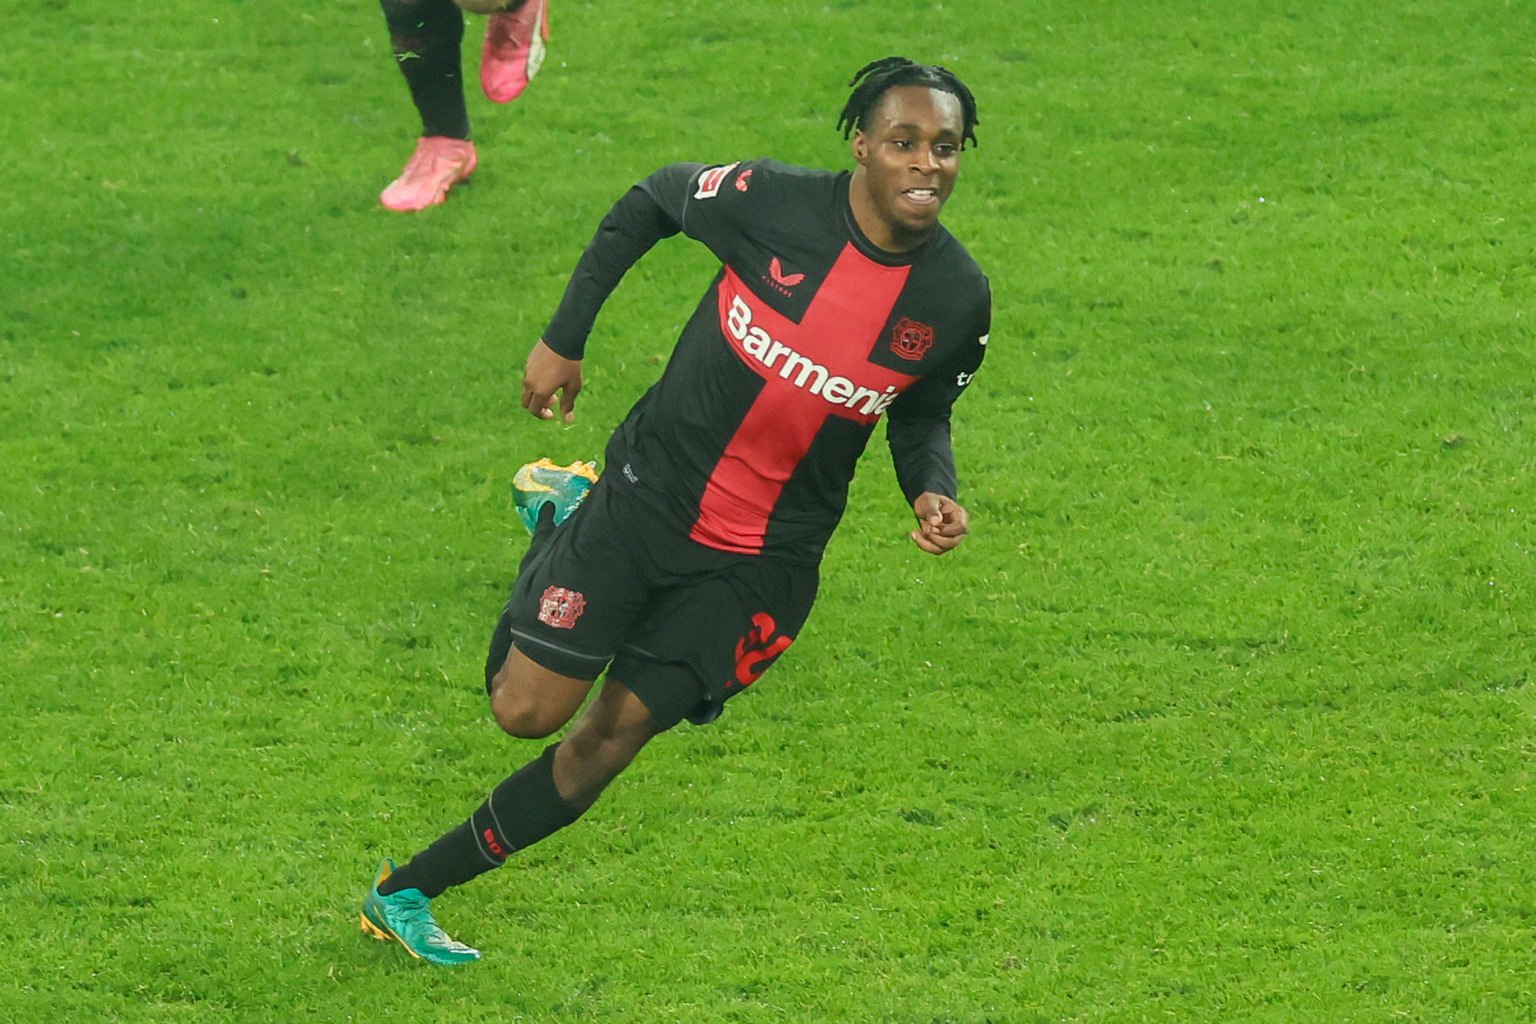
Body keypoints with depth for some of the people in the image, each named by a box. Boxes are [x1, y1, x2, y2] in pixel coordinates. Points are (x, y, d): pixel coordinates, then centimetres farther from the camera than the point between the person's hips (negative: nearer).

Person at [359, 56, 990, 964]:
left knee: (617, 731, 0)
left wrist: (934, 493, -11)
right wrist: (564, 339, 3)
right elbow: (654, 200, 2)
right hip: (650, 493, -2)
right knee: (528, 709, -1)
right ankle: (560, 520, 29)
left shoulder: (959, 296, -9)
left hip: (763, 559, 2)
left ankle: (409, 892, 16)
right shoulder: (773, 201, -18)